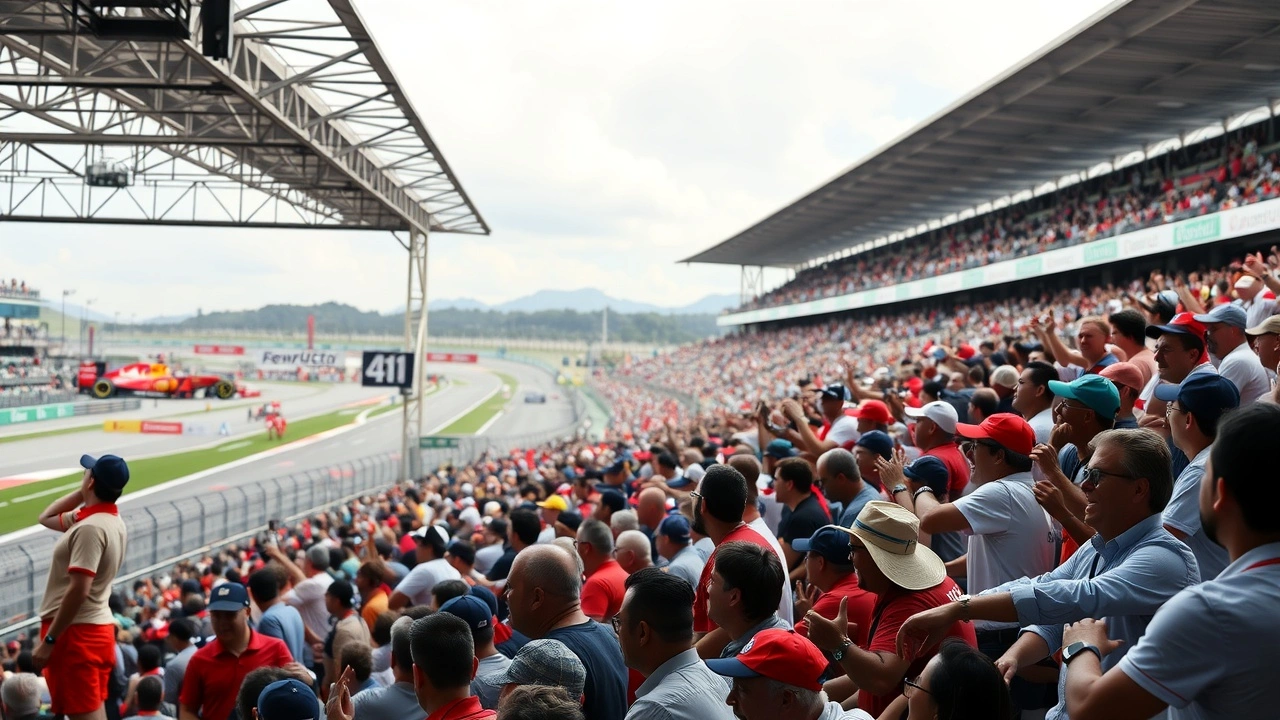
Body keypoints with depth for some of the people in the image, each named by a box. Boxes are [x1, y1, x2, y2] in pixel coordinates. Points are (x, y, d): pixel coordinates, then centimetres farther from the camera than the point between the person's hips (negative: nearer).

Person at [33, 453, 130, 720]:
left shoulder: (90, 527, -19)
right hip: (99, 630, 10)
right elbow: (46, 517, 26)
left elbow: (78, 590, -25)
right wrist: (82, 493, 13)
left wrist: (48, 640, -22)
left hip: (75, 632, -10)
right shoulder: (111, 521, 11)